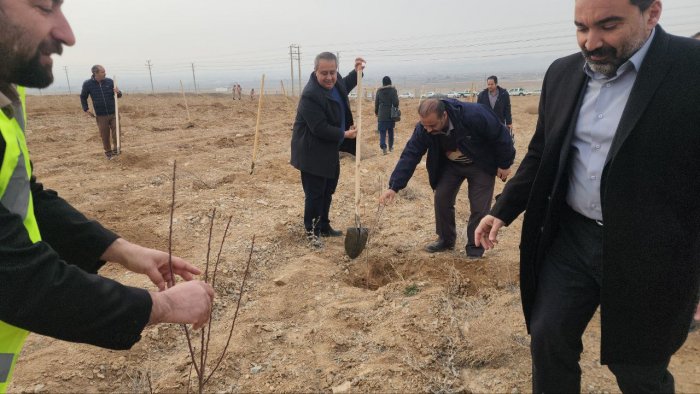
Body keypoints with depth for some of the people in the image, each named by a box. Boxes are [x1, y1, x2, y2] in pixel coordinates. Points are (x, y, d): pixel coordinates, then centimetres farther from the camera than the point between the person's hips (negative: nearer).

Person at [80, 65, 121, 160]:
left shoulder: (110, 81, -3)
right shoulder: (88, 84, -5)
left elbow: (119, 95, 6)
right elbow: (83, 97, 11)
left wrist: (118, 92, -16)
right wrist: (86, 109, 3)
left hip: (113, 113, 1)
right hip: (101, 116, 0)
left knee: (116, 132, -6)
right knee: (105, 136, 8)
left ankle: (115, 149, 15)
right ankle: (108, 152, 26)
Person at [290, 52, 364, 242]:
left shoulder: (335, 82, 0)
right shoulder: (310, 95, -28)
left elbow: (344, 86, 27)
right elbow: (320, 128, -29)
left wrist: (357, 72, 12)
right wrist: (344, 134, -19)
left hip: (330, 150, 9)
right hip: (312, 153, -9)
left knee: (328, 191, 19)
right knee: (315, 194, 0)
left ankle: (324, 227, 34)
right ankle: (311, 232, 16)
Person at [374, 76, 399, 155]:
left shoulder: (379, 91, 3)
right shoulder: (393, 90, -3)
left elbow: (376, 102, 8)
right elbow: (396, 102, -9)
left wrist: (376, 112, 22)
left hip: (381, 115, 0)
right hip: (391, 115, 0)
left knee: (382, 131, -1)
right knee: (390, 131, 15)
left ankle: (383, 146, -19)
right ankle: (391, 147, 24)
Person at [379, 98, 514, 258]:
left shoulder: (474, 115, -38)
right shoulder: (423, 129, -25)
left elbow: (500, 135, -24)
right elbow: (410, 155, -24)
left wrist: (504, 164, -14)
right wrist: (394, 187, -32)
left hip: (481, 165, -3)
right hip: (450, 165, 4)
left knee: (479, 208, -7)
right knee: (441, 198, -4)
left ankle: (474, 251, 8)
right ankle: (446, 240, 18)